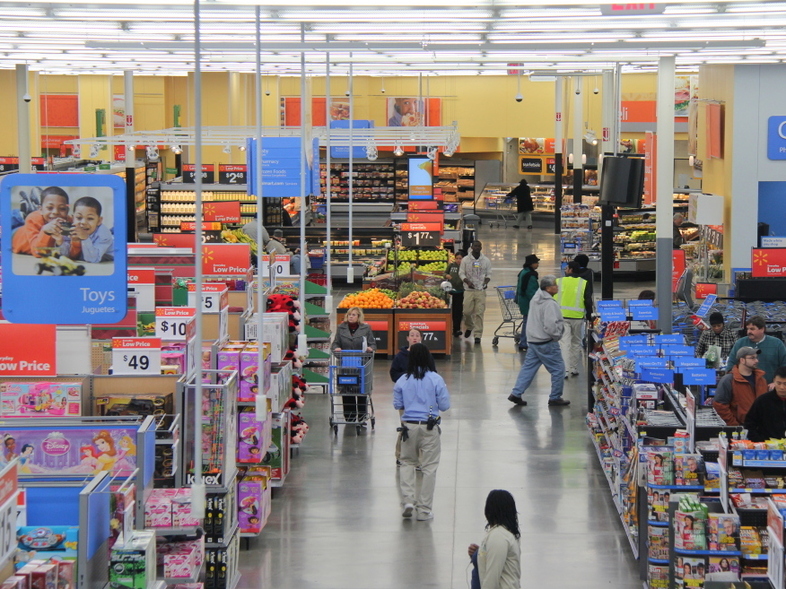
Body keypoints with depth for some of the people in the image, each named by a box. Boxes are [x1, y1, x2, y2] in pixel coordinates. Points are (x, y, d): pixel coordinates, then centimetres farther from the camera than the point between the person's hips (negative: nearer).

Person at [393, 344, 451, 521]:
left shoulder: (402, 381, -3)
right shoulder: (436, 379, -7)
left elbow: (397, 405, 5)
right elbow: (445, 405, -4)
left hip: (409, 426, 2)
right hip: (429, 427, -2)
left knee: (407, 462, 19)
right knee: (429, 467, 5)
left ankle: (408, 500, 2)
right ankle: (424, 510, 7)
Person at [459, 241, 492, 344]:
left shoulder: (486, 261, 8)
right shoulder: (465, 260, 4)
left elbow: (488, 274, 14)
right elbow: (461, 273, 6)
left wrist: (486, 282, -6)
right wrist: (467, 281, -12)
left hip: (481, 290, 0)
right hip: (469, 289, 0)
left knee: (479, 312, -7)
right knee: (467, 311, -3)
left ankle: (478, 335, -5)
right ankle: (469, 327, 29)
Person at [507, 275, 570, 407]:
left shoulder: (536, 299, 9)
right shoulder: (549, 304, -21)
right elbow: (550, 326, -27)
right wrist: (557, 335, -8)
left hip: (533, 340, 9)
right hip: (547, 343, -9)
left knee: (528, 367, 13)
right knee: (558, 369, 4)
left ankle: (516, 393, 11)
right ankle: (555, 398, 10)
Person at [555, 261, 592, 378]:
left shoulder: (559, 282, 0)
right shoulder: (583, 283, 1)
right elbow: (588, 301, 1)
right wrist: (589, 315, 12)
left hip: (561, 316, -1)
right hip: (577, 317, 1)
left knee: (564, 343, -4)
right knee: (576, 343, 15)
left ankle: (565, 369, -15)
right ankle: (574, 369, 19)